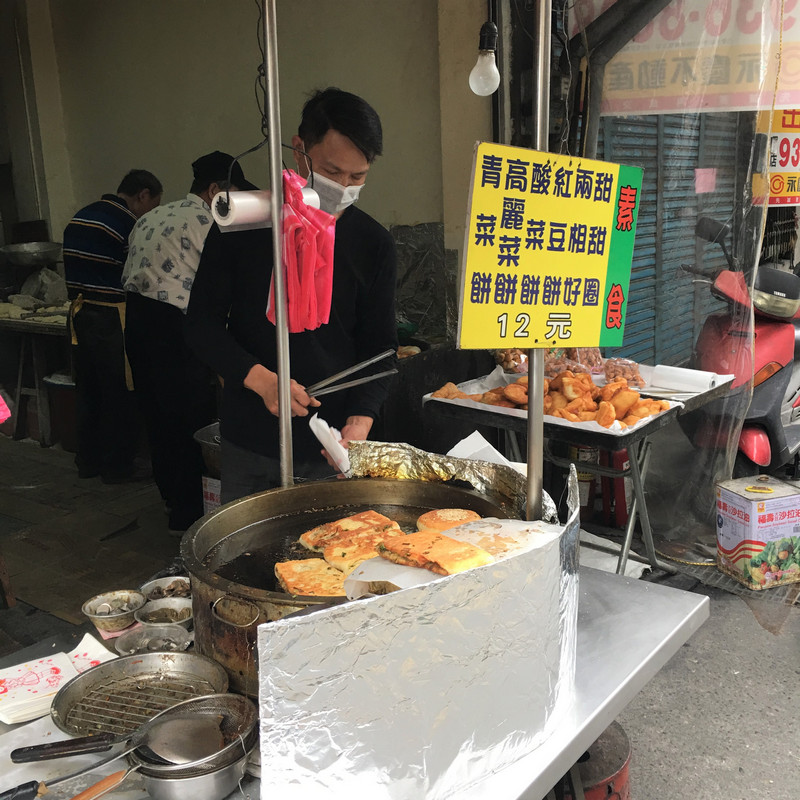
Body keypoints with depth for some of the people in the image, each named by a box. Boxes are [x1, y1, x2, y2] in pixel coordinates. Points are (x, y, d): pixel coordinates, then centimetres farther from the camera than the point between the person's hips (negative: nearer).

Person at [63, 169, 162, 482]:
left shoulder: (79, 218, 14)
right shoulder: (129, 224, -13)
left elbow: (74, 269, 18)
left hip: (79, 313, 9)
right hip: (111, 319, -8)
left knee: (87, 390, 16)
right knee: (120, 395, 2)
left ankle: (88, 461, 25)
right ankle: (117, 466, 9)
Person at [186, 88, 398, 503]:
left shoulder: (373, 243, 0)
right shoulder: (244, 223, -2)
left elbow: (380, 346, 3)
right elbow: (202, 324, 0)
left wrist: (361, 418, -14)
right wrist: (259, 379, -16)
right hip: (250, 443, 0)